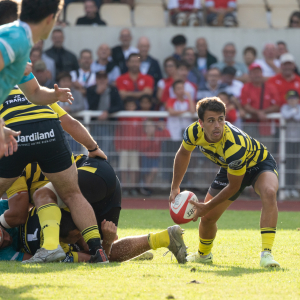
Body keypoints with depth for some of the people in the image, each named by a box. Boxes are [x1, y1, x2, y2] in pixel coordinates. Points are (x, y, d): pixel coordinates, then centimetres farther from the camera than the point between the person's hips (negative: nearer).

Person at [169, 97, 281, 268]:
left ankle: (266, 254, -41)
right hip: (229, 169, 6)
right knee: (207, 218, 6)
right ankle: (204, 254, 40)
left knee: (269, 192, -39)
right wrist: (175, 187, 2)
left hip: (259, 164, -6)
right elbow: (183, 154, 1)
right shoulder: (194, 132, -26)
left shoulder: (235, 146, -42)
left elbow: (233, 186, -28)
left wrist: (208, 207, -20)